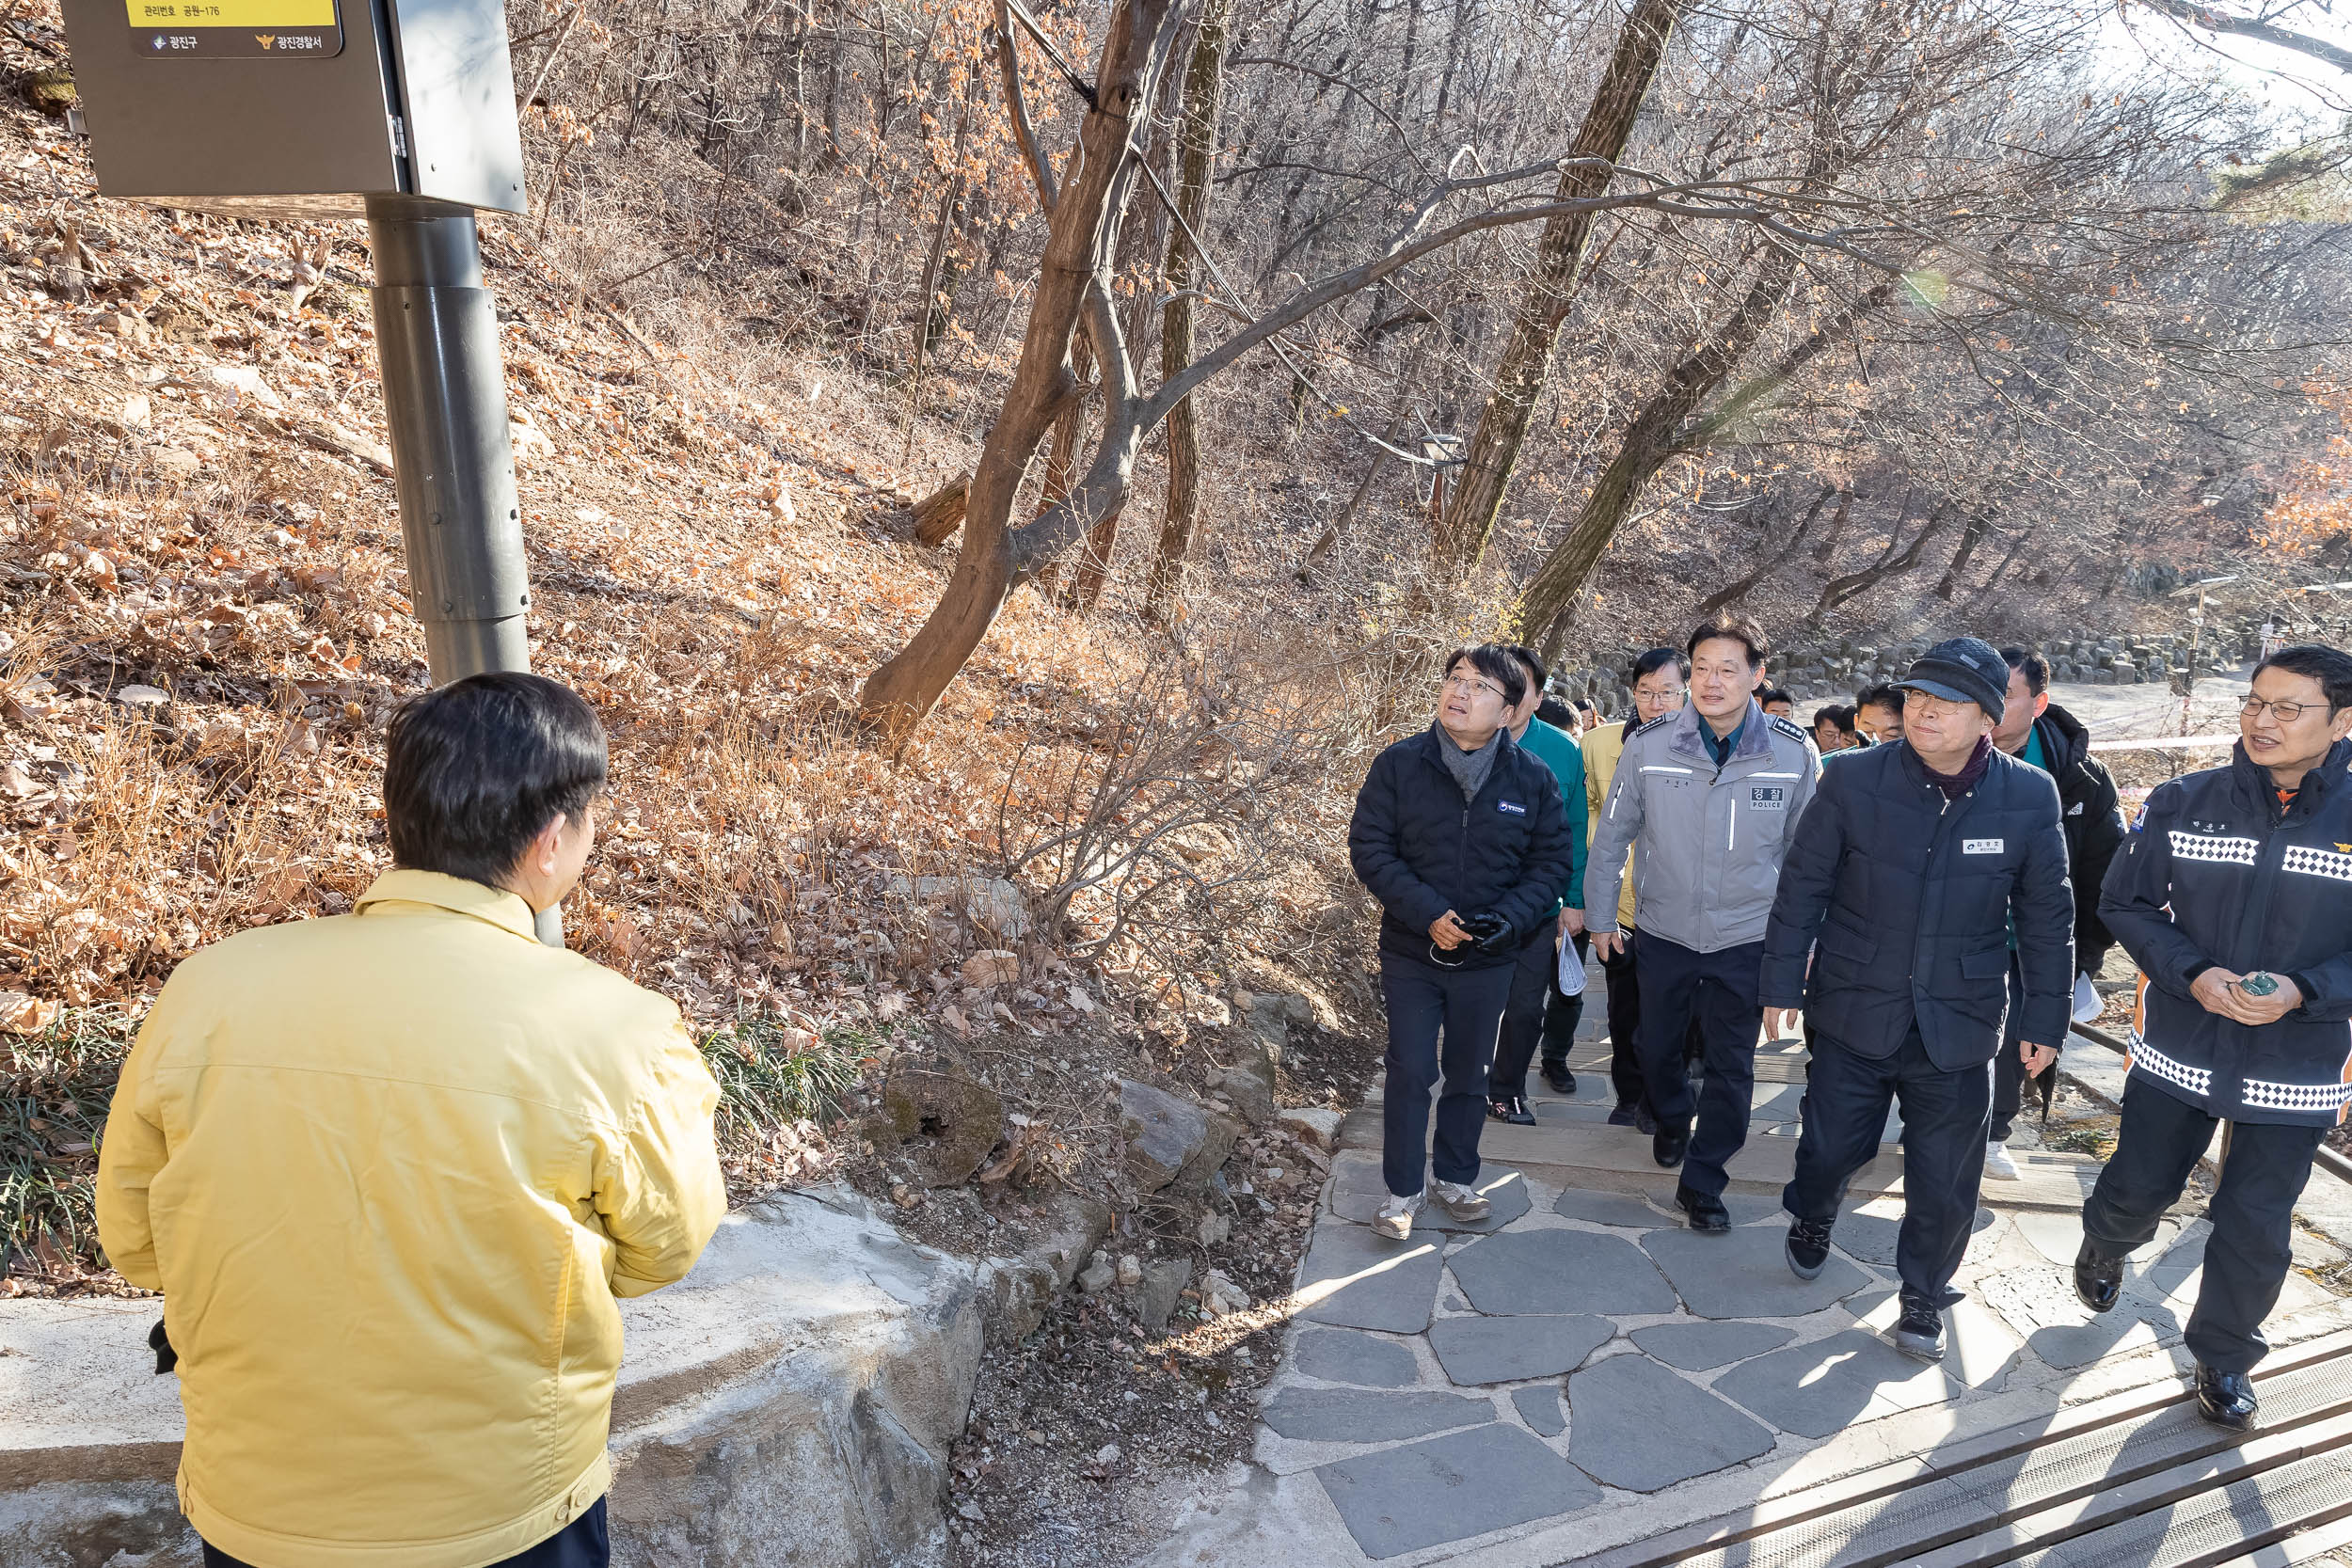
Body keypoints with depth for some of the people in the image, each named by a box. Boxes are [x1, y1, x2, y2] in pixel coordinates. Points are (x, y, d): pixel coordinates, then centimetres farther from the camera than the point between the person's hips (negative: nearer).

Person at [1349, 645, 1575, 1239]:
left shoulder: (1533, 778, -5)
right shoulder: (1398, 765, -9)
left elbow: (1552, 861, -1)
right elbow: (1369, 847, -11)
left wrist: (1509, 918, -17)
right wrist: (1427, 913, -21)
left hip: (1489, 960, 2)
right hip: (1411, 952, -1)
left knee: (1470, 1075, 16)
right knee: (1410, 1073, 4)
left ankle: (1455, 1176, 36)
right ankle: (1402, 1190, 21)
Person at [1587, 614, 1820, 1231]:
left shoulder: (1795, 753, -12)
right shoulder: (1648, 745, -13)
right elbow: (1612, 837, -1)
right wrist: (1599, 916, 3)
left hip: (1746, 940, -1)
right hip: (1663, 933, 1)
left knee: (1731, 1068, 6)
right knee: (1657, 1048, 19)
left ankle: (1701, 1183, 24)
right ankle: (1671, 1120, 50)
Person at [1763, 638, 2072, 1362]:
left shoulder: (2029, 797, -7)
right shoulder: (1853, 780, -10)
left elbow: (2046, 916, 2)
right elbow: (1803, 887, -3)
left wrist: (2044, 1018, 3)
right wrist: (1783, 983, -1)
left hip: (1958, 1026, 1)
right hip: (1855, 1011, 0)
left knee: (1945, 1180, 9)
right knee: (1830, 1146, 11)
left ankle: (1923, 1295, 32)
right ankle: (1811, 1222, 44)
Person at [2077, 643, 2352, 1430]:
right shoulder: (2180, 804, -6)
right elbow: (2124, 903, 1)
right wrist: (2191, 974, -15)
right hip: (2177, 1053, 1)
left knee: (2256, 1230, 9)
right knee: (2136, 1189, 14)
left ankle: (2224, 1357, 33)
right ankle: (2104, 1248, 49)